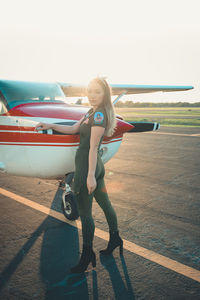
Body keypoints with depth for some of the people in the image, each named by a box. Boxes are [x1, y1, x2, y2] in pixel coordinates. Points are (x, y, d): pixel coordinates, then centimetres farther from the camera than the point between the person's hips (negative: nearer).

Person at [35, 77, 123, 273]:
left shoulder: (99, 114, -18)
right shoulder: (92, 112, 11)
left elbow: (93, 147, -22)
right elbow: (74, 129, 19)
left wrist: (90, 175, -23)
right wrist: (50, 126, 12)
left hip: (87, 167, -10)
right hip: (96, 166, 10)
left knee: (84, 214, 3)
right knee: (105, 204, 20)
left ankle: (87, 255, 18)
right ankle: (115, 239, 38)